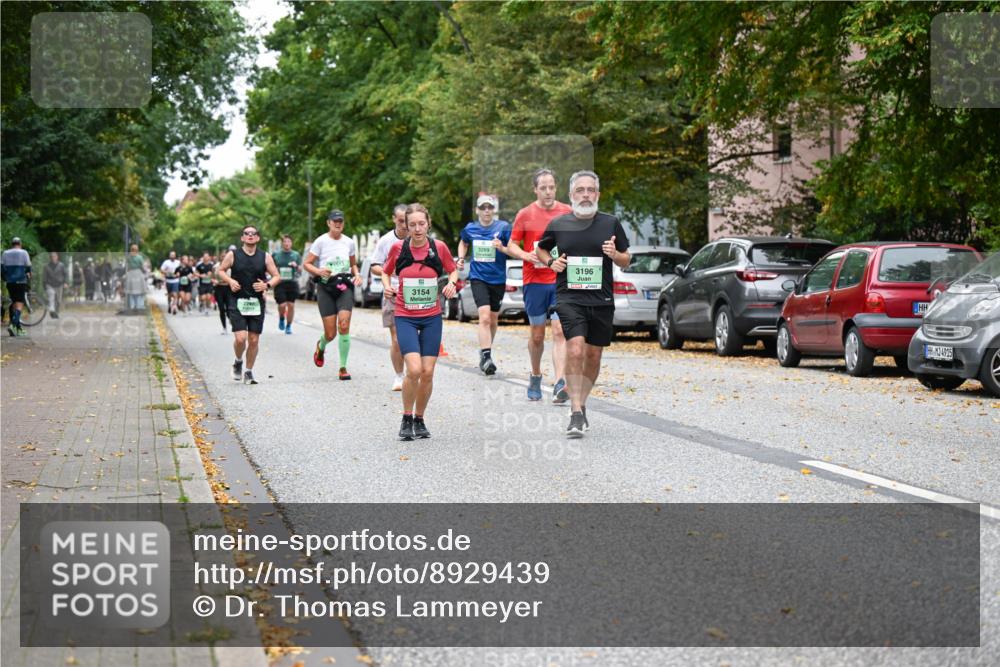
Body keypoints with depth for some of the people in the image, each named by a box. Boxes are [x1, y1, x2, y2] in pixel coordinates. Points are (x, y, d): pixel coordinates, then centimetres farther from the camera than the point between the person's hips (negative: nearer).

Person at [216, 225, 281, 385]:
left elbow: (276, 276, 9)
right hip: (237, 302, -2)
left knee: (254, 340, 3)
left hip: (257, 303, 2)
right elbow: (220, 271, 10)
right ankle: (238, 361, 17)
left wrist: (267, 285, -10)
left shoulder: (265, 257, 5)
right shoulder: (233, 255, 1)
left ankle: (249, 372, 19)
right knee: (240, 338, -13)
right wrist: (230, 281, -8)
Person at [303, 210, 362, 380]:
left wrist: (357, 275, 4)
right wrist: (318, 271, -17)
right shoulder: (321, 241, 1)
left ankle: (343, 368, -8)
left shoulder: (349, 242, 10)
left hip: (345, 287, 2)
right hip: (325, 287, -2)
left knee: (344, 325, -18)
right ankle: (321, 346, 37)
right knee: (330, 333, -3)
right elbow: (307, 263, 2)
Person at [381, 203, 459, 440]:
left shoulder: (439, 247, -5)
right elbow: (386, 272, 11)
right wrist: (387, 286, -9)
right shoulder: (398, 247, -5)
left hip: (432, 317, 2)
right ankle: (406, 419, 3)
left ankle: (419, 419, 21)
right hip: (405, 317, -1)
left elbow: (453, 270, 12)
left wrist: (451, 282, -9)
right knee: (414, 369, -17)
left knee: (427, 372, 0)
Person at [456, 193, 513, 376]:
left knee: (492, 320, 12)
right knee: (484, 317, -18)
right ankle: (486, 357, -24)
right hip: (478, 277, 0)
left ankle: (485, 353, 32)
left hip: (498, 279, 0)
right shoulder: (470, 229, 4)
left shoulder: (503, 227, -4)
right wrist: (461, 258, 8)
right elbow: (463, 244, 25)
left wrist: (502, 248, -24)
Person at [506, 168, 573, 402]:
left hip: (562, 281, 0)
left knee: (560, 331, -12)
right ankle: (535, 376, 31)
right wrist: (525, 255, -14)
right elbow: (511, 246, 5)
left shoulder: (567, 212, 5)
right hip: (534, 281, 0)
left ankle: (560, 384, -20)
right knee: (537, 334, 10)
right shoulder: (525, 214, 2)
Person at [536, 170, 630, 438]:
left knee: (593, 356, 9)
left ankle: (581, 403, 30)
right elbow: (540, 248, 21)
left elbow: (626, 260, 12)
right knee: (575, 351, -19)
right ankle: (576, 413, -18)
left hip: (601, 301, 2)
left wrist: (615, 255, -11)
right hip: (569, 298, -2)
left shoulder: (611, 223, 4)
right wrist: (551, 262, 0)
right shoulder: (558, 225, 3)